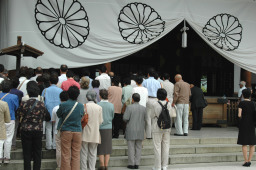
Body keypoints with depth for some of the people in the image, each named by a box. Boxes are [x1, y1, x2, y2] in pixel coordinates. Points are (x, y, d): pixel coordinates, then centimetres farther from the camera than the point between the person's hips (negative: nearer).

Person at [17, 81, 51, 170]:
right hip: (38, 131, 1)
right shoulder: (41, 105, -6)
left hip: (26, 130, -1)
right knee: (37, 154, 10)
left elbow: (19, 117, -1)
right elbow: (47, 118, 2)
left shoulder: (24, 104, -9)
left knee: (27, 153, 6)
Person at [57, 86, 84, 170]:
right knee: (76, 155, 7)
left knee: (66, 155, 4)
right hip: (78, 131, 2)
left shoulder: (63, 105, -9)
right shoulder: (81, 106, -3)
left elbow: (58, 115, 6)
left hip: (66, 132, -2)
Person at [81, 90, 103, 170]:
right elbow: (100, 121, 0)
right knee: (93, 154, 9)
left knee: (84, 153, 7)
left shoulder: (84, 106, -9)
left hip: (85, 133, -1)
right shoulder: (99, 107, -4)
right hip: (95, 134, 1)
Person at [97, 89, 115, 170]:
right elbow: (112, 117, 7)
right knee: (107, 147, 10)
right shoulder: (111, 105, -4)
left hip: (100, 128, -2)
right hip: (109, 128, 2)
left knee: (100, 148, 7)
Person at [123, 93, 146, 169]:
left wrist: (127, 121, 7)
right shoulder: (144, 108, 1)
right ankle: (137, 164, 8)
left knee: (131, 147, 2)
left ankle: (131, 164, 2)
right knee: (138, 147, 8)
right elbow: (146, 119, 0)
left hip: (131, 131, -3)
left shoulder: (129, 107, -11)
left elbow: (125, 118, -16)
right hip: (140, 131, 3)